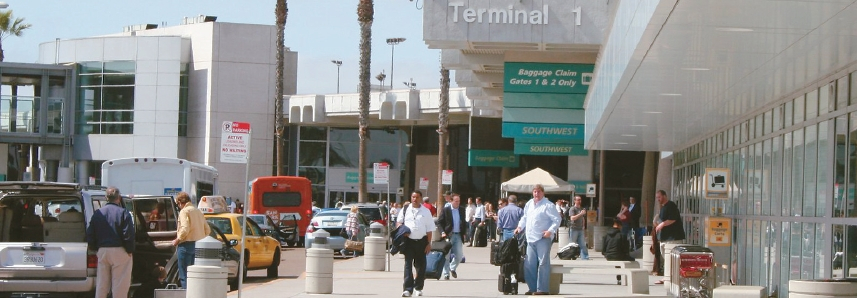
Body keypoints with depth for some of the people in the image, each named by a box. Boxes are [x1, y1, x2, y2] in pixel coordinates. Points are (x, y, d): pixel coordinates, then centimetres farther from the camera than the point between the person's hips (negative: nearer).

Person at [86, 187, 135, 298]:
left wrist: (95, 249, 15)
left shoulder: (97, 213, 8)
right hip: (119, 251, -5)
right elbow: (128, 235, -15)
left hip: (102, 251, 5)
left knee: (101, 285, 11)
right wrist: (130, 250, -5)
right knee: (120, 285, -2)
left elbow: (90, 235, 8)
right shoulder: (123, 213, -8)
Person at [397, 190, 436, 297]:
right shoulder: (405, 210, 7)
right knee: (408, 264, -7)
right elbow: (398, 222, 14)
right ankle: (408, 289, -10)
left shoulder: (426, 211, 4)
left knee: (421, 265, 8)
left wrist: (429, 243, -2)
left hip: (421, 241, 0)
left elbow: (429, 229, 4)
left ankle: (418, 288, 23)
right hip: (409, 240, 0)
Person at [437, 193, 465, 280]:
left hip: (458, 235, 4)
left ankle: (452, 268, 26)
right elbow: (439, 222, -4)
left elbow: (464, 222, 16)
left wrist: (463, 232, 8)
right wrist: (442, 232, -15)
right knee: (447, 256, 1)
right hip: (448, 235, -4)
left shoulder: (462, 210, 8)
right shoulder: (445, 210, -4)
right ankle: (446, 274, 8)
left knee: (459, 255, 0)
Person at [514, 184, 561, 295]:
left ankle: (542, 289, -5)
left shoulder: (548, 205, -6)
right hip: (530, 239, 7)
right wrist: (520, 226, 14)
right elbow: (525, 217, 29)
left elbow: (557, 220, -9)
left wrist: (551, 231, -19)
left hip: (543, 239, -7)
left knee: (543, 263, -7)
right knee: (529, 264, 7)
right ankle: (533, 288, 16)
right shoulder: (529, 204, 16)